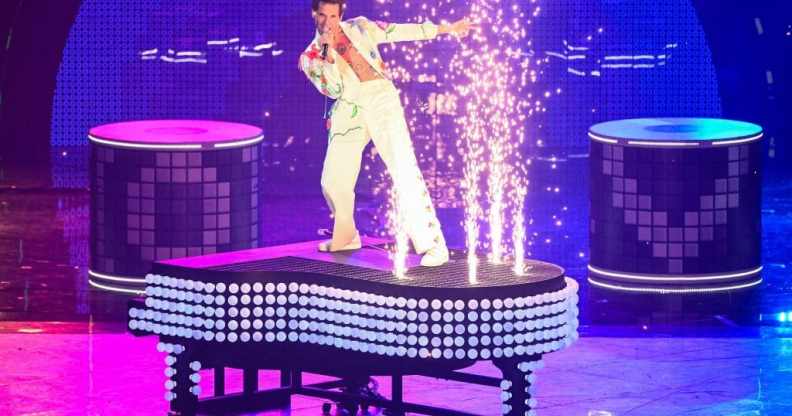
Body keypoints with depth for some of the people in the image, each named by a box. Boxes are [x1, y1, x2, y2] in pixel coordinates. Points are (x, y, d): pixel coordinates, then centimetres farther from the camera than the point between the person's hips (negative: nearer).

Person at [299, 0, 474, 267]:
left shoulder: (358, 28, 14)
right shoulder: (310, 58, 10)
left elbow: (401, 32, 16)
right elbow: (333, 89, -3)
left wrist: (445, 29, 16)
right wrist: (329, 52, -11)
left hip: (380, 100, -2)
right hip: (348, 111, 2)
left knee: (405, 171, -16)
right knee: (333, 182, 0)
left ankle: (432, 244, -21)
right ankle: (346, 237, 30)